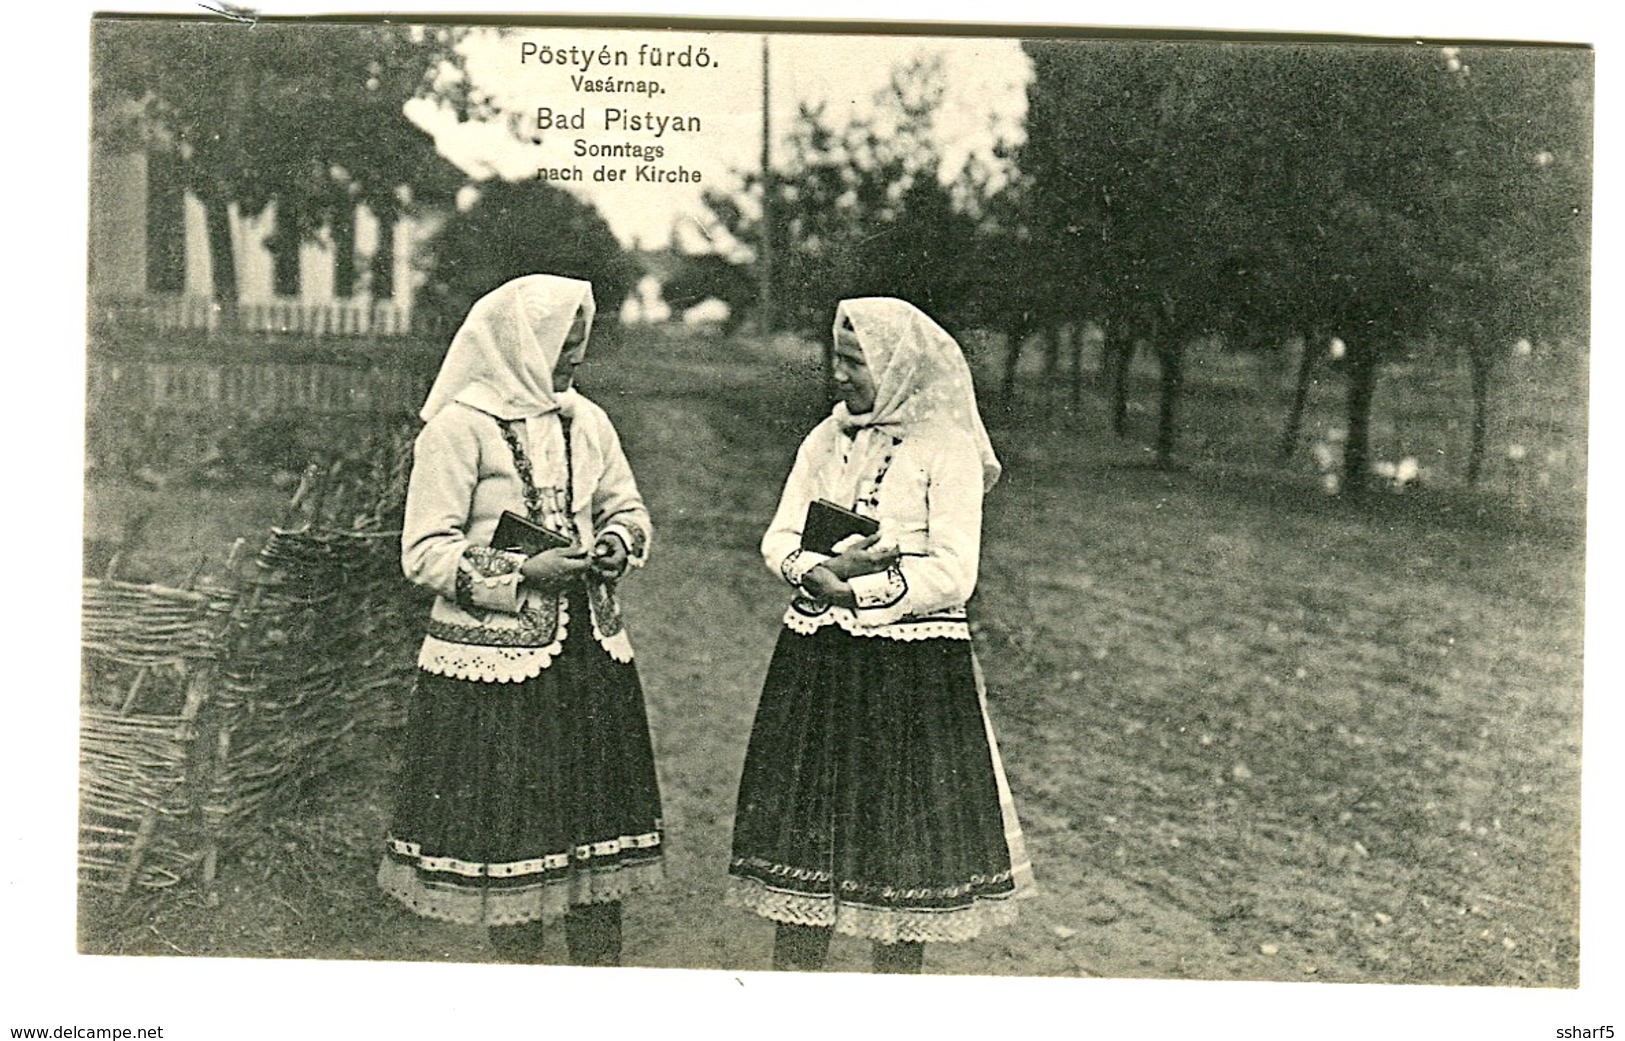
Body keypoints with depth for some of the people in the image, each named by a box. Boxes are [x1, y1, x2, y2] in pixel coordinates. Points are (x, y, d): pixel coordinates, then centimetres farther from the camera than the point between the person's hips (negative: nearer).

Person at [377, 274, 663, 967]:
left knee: (597, 811, 10)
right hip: (496, 657, -6)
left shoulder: (586, 419, 10)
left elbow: (628, 510, 19)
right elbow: (425, 553, -11)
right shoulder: (459, 428, -9)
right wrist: (523, 571, -19)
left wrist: (614, 546, -3)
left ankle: (601, 968, 22)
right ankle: (519, 958, 19)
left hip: (591, 650, 6)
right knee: (509, 823, 2)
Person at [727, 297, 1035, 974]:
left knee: (904, 840, 3)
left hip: (914, 667, -5)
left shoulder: (946, 448, -7)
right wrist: (826, 570, -14)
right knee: (802, 829, 8)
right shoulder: (825, 440, 11)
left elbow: (953, 576, -13)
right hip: (815, 662, 5)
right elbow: (779, 540, 7)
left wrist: (859, 592, -14)